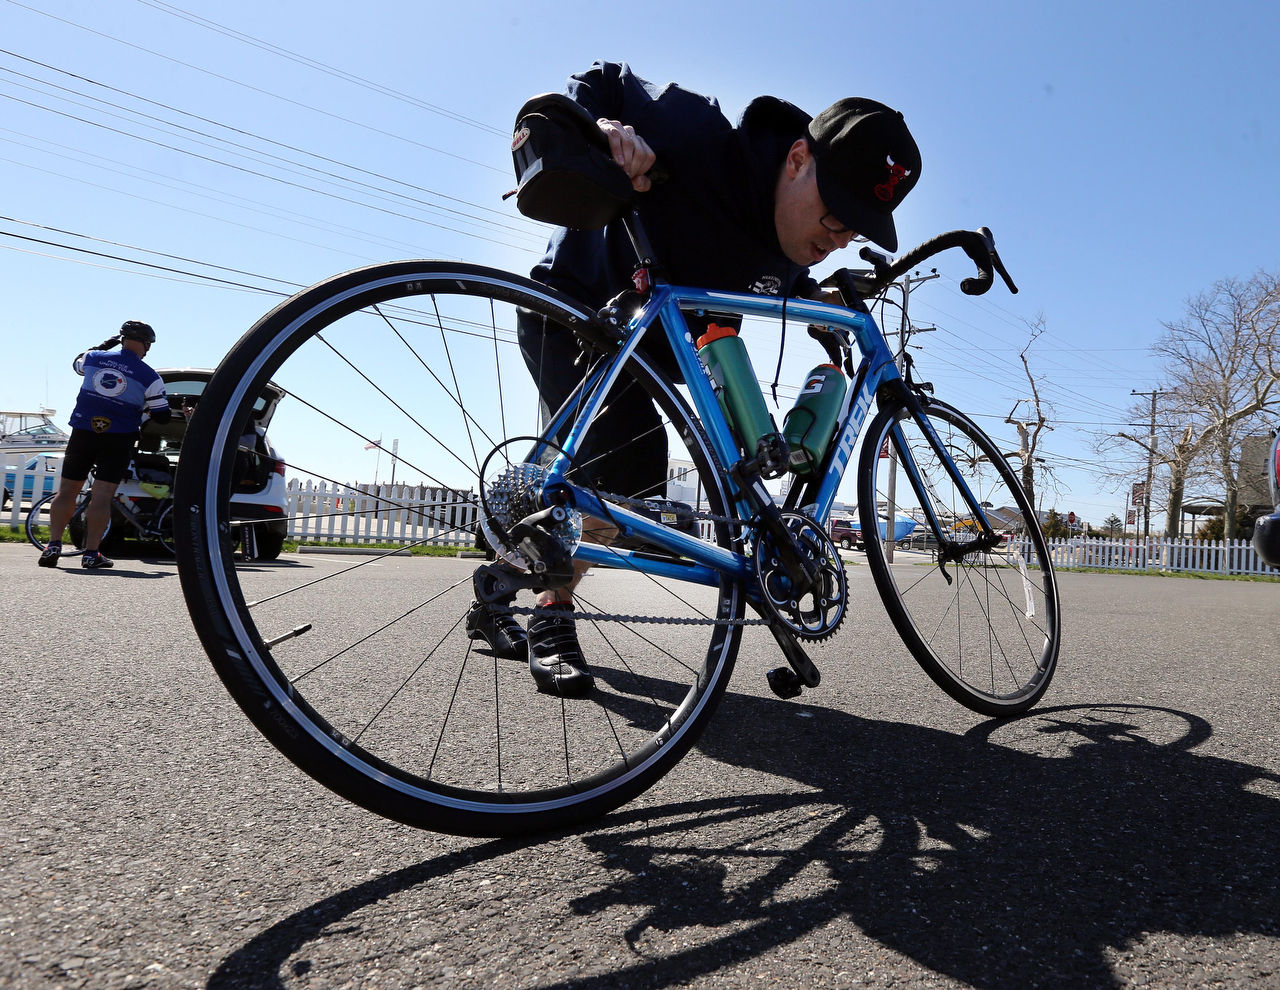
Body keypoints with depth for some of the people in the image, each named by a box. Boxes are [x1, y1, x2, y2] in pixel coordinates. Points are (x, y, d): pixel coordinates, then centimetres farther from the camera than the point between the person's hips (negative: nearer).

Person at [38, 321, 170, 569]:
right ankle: (91, 554, -4)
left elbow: (77, 362, 29)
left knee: (67, 491, 11)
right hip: (119, 439, -3)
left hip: (83, 434, 3)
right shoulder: (150, 377, -7)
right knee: (102, 496, -4)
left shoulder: (93, 358, 3)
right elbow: (162, 416, -3)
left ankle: (53, 545, 8)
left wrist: (104, 345, 35)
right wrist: (145, 408, 18)